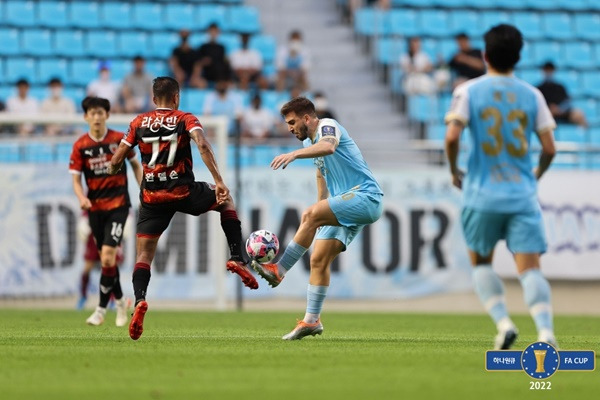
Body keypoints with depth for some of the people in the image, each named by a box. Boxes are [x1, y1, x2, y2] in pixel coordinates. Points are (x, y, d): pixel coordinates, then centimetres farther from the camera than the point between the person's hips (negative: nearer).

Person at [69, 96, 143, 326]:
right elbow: (76, 178, 0)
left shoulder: (119, 139, -3)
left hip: (118, 204, -2)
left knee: (107, 254, -15)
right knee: (106, 257, 9)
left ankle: (102, 308, -8)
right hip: (95, 207, 2)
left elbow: (136, 165, 10)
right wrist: (82, 198, -20)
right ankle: (120, 301, 31)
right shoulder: (80, 146, -1)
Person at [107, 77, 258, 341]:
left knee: (144, 255, 6)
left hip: (151, 198, 1)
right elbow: (202, 145, -17)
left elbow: (115, 163, 8)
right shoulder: (185, 119, 2)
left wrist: (112, 170, 32)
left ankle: (139, 300, -22)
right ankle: (237, 260, 14)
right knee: (226, 200, 27)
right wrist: (219, 181, -21)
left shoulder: (139, 123, 9)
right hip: (184, 192, -1)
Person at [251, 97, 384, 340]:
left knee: (310, 215, -29)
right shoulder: (310, 141, 19)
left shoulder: (328, 126, -10)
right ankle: (312, 321, 1)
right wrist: (321, 205, 31)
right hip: (348, 207, 10)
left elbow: (328, 147, -35)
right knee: (318, 260, -1)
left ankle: (279, 271, -25)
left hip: (366, 198, -10)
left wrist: (293, 154, -48)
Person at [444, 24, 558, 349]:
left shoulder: (469, 91, -1)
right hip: (523, 195, 1)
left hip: (482, 195, -1)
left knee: (480, 262, 18)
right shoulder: (531, 95, 5)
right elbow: (549, 148, 3)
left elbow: (452, 136, -12)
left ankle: (503, 321, 0)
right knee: (530, 268, -4)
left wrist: (454, 170, 6)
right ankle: (545, 330, -23)